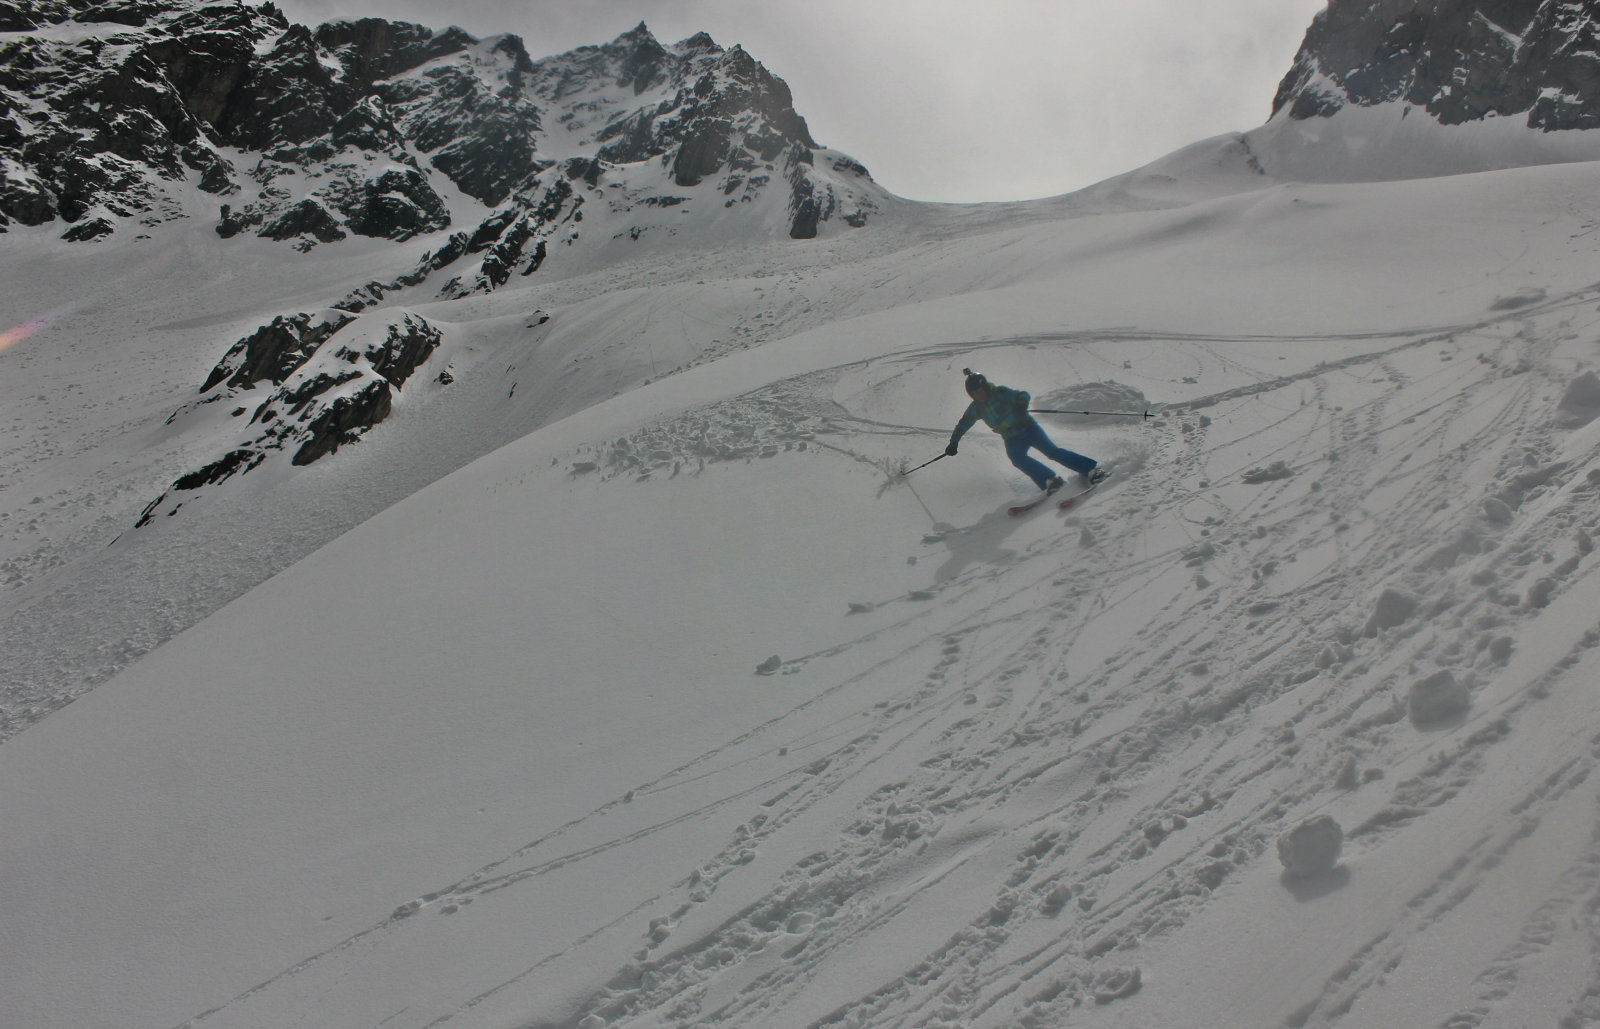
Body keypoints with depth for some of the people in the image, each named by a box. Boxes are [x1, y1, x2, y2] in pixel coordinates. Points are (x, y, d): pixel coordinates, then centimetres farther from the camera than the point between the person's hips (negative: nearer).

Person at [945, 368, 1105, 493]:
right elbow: (963, 425, 17)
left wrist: (1021, 406, -32)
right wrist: (953, 442, 13)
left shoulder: (1000, 392, -8)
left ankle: (1092, 468, -19)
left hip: (1026, 427, -4)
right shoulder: (976, 408, 6)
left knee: (1051, 450, -20)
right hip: (1012, 439, 4)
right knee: (1017, 457, -28)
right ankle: (1049, 481, -38)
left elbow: (1023, 395, -12)